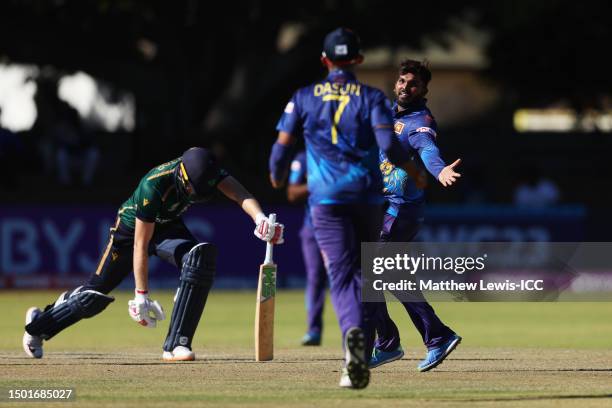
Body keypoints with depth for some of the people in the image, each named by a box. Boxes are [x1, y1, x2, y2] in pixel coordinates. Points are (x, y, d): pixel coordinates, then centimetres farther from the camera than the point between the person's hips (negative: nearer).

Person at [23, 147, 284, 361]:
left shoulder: (204, 172, -25)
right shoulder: (154, 186, -38)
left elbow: (240, 195, -38)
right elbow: (140, 245, -31)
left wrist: (260, 218, -60)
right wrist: (141, 295, -29)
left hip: (168, 227, 4)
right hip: (132, 227, -4)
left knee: (201, 256, -27)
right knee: (95, 295, 1)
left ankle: (176, 345, -25)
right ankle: (39, 323, 32)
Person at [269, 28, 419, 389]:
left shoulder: (304, 98, 6)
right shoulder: (372, 97, 3)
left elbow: (282, 146, 2)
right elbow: (388, 143, -12)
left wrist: (277, 179, 23)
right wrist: (413, 169, 5)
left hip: (326, 197, -1)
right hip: (367, 196, 1)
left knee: (341, 275, -7)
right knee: (363, 275, 12)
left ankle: (353, 331, -37)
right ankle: (361, 361, 8)